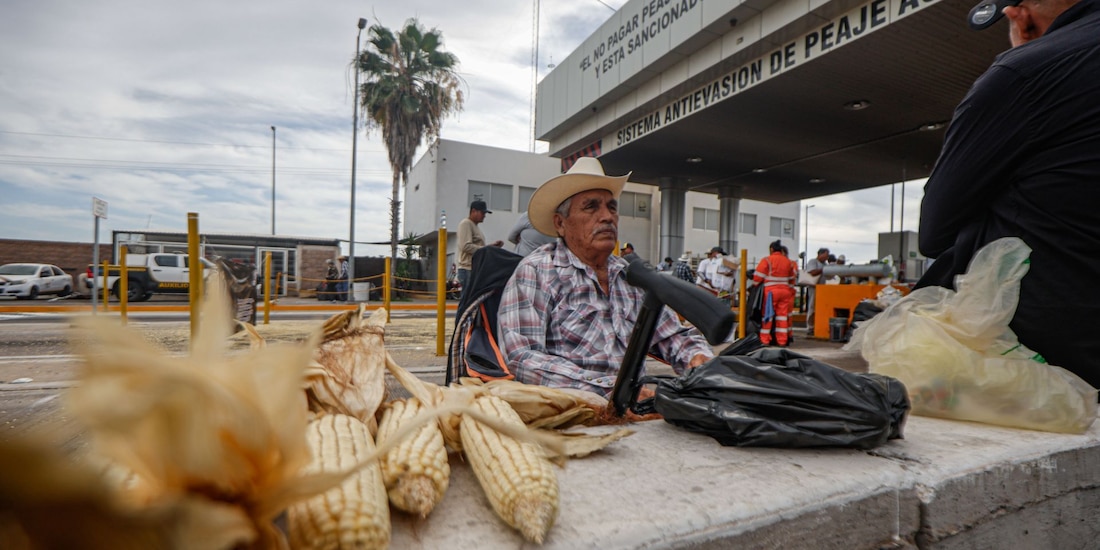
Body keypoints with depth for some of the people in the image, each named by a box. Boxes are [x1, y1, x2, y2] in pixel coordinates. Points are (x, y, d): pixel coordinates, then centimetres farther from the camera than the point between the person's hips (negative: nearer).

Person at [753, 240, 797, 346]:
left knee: (767, 314, 1)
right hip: (785, 291, 5)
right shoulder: (788, 262, 10)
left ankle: (765, 339, 3)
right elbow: (792, 278, 17)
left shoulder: (767, 260, -7)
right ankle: (782, 340, 10)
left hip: (770, 291, -4)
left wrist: (755, 285, 7)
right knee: (783, 315, 8)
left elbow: (758, 277, -10)